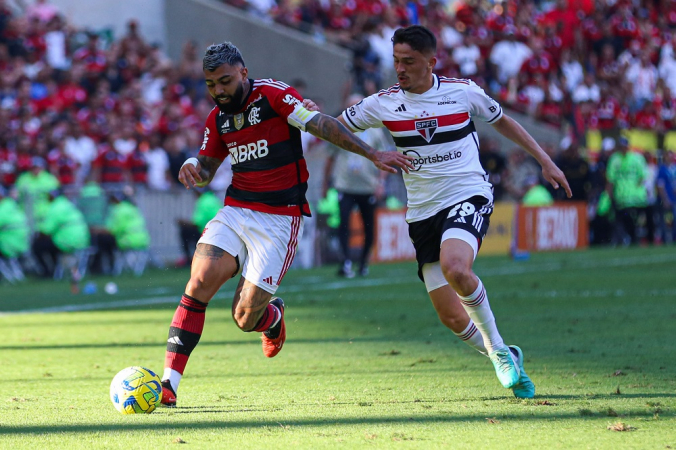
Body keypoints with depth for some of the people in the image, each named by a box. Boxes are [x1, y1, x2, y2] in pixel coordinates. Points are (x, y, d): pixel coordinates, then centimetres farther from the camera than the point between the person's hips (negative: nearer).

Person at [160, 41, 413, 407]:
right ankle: (169, 382, -17)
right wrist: (191, 168, -3)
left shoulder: (274, 95, -10)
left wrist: (372, 154, -25)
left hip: (279, 219, -5)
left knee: (245, 318, -7)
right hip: (234, 212, 5)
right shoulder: (217, 119, 10)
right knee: (199, 283, -18)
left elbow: (322, 125, -17)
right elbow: (206, 170, 22)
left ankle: (273, 316, 33)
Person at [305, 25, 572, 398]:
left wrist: (545, 161, 15)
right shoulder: (383, 104, 1)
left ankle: (499, 349, -14)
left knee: (454, 267, -34)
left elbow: (502, 122, 15)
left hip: (468, 196, -3)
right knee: (452, 317, -3)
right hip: (423, 212, 3)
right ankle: (505, 360, 23)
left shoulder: (463, 91, -2)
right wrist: (310, 114, -13)